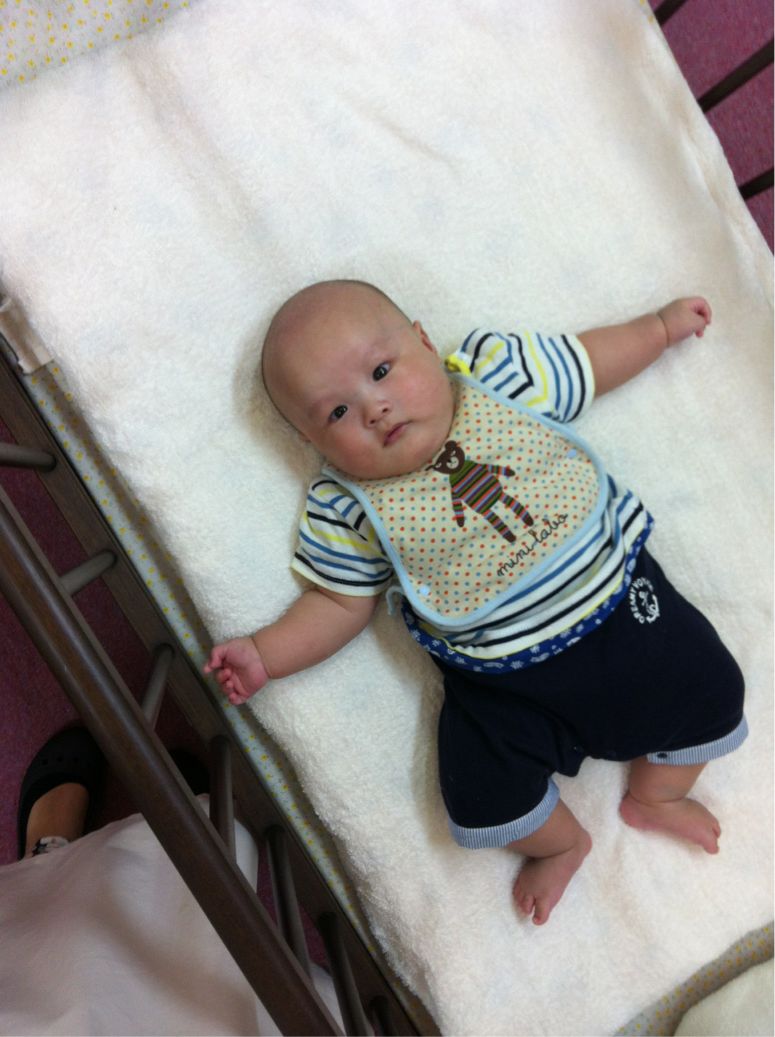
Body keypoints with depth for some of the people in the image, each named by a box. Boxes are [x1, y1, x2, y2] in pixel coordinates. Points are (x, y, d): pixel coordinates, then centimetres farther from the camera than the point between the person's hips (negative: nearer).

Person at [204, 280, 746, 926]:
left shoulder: (500, 374, -7)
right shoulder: (346, 510, -10)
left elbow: (591, 362, 9)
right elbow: (340, 603, -2)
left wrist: (662, 325, 19)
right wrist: (264, 655, -13)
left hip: (617, 597, 2)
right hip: (502, 676, -1)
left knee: (711, 689, 5)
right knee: (487, 798, -9)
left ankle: (657, 797, 36)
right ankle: (561, 843, 28)